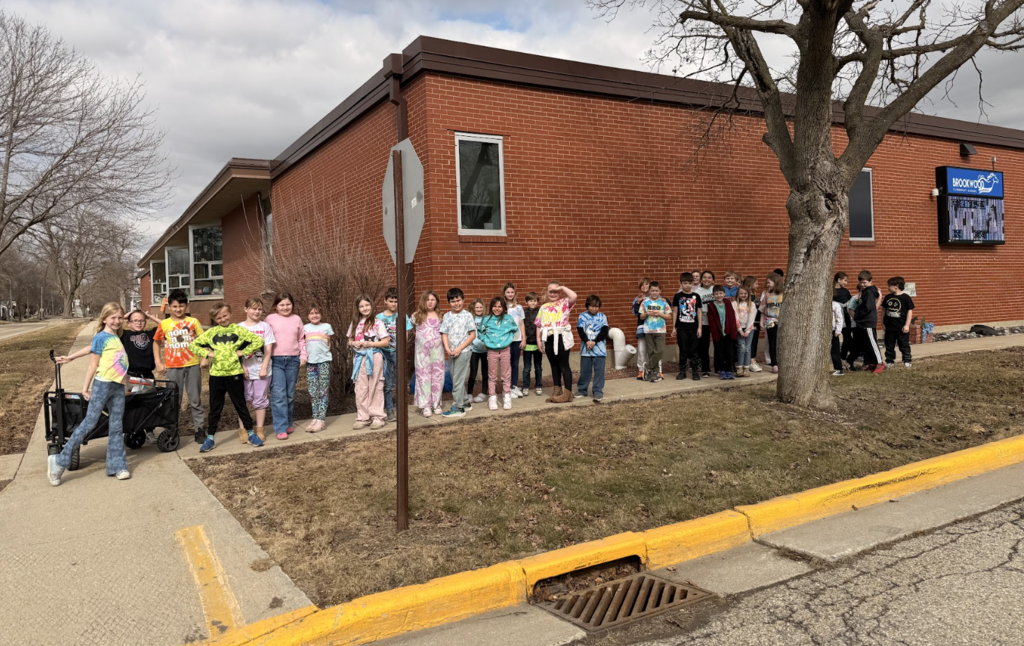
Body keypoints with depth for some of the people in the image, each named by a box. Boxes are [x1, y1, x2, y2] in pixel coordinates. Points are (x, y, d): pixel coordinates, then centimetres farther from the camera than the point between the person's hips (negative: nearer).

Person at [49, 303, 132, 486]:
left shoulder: (116, 337, 14)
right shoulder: (101, 337, -5)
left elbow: (91, 348, 23)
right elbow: (93, 365, -5)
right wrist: (86, 388, -5)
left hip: (118, 386, 7)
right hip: (102, 384, -7)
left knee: (116, 427, 6)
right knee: (89, 423, -6)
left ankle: (118, 466, 8)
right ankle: (60, 461, 4)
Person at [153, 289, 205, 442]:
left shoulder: (193, 322, 1)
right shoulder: (164, 324, 2)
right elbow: (156, 343, 13)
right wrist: (158, 362, 4)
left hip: (192, 365, 0)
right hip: (173, 367, 1)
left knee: (195, 400, 6)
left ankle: (199, 429, 14)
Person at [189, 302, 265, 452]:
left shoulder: (238, 329, -1)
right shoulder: (211, 332, 5)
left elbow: (258, 341, -6)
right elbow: (193, 345, 8)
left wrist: (243, 352, -10)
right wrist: (207, 353, -6)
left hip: (234, 373, -2)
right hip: (216, 374, 2)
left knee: (240, 404, 9)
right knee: (215, 407, 11)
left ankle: (251, 433, 21)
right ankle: (210, 438, 19)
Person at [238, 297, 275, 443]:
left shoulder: (265, 326, 2)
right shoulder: (239, 327, 2)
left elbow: (268, 349, -2)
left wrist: (264, 367, -10)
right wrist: (242, 367, -11)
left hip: (261, 370, 0)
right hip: (244, 370, 0)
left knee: (260, 400, 6)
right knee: (243, 399, 5)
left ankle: (260, 429, 17)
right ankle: (242, 429, 15)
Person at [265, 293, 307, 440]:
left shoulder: (297, 319, 9)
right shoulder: (270, 319, 2)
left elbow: (301, 340, 13)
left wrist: (303, 356, 4)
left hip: (293, 360, 3)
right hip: (276, 360, -2)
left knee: (290, 394, 10)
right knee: (278, 395, -9)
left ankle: (289, 423, 24)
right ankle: (281, 428, -6)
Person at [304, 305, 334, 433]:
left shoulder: (326, 327, 5)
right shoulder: (305, 328, 10)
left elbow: (328, 344, 10)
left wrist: (324, 354, 0)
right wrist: (304, 355, -3)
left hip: (324, 361, -3)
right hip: (310, 362, 3)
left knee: (323, 390, -4)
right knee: (313, 392, 4)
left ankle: (321, 419, -4)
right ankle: (315, 418, 10)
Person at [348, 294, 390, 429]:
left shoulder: (377, 322, -3)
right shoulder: (354, 324, 10)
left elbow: (386, 342, -6)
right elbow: (350, 341, 16)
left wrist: (369, 343, -16)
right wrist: (354, 344, -6)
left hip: (374, 357, -4)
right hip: (359, 358, 4)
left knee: (375, 388, 1)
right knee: (360, 389, 5)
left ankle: (377, 417, 8)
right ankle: (363, 417, 12)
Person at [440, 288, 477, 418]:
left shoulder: (467, 315, -5)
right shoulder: (447, 316, 7)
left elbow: (473, 335, -8)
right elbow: (444, 334, 5)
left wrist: (459, 349, -14)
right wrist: (447, 349, -12)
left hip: (463, 352, -5)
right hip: (452, 353, 5)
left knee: (458, 379, -6)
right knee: (456, 379, 13)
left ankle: (458, 407, 1)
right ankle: (466, 401, 29)